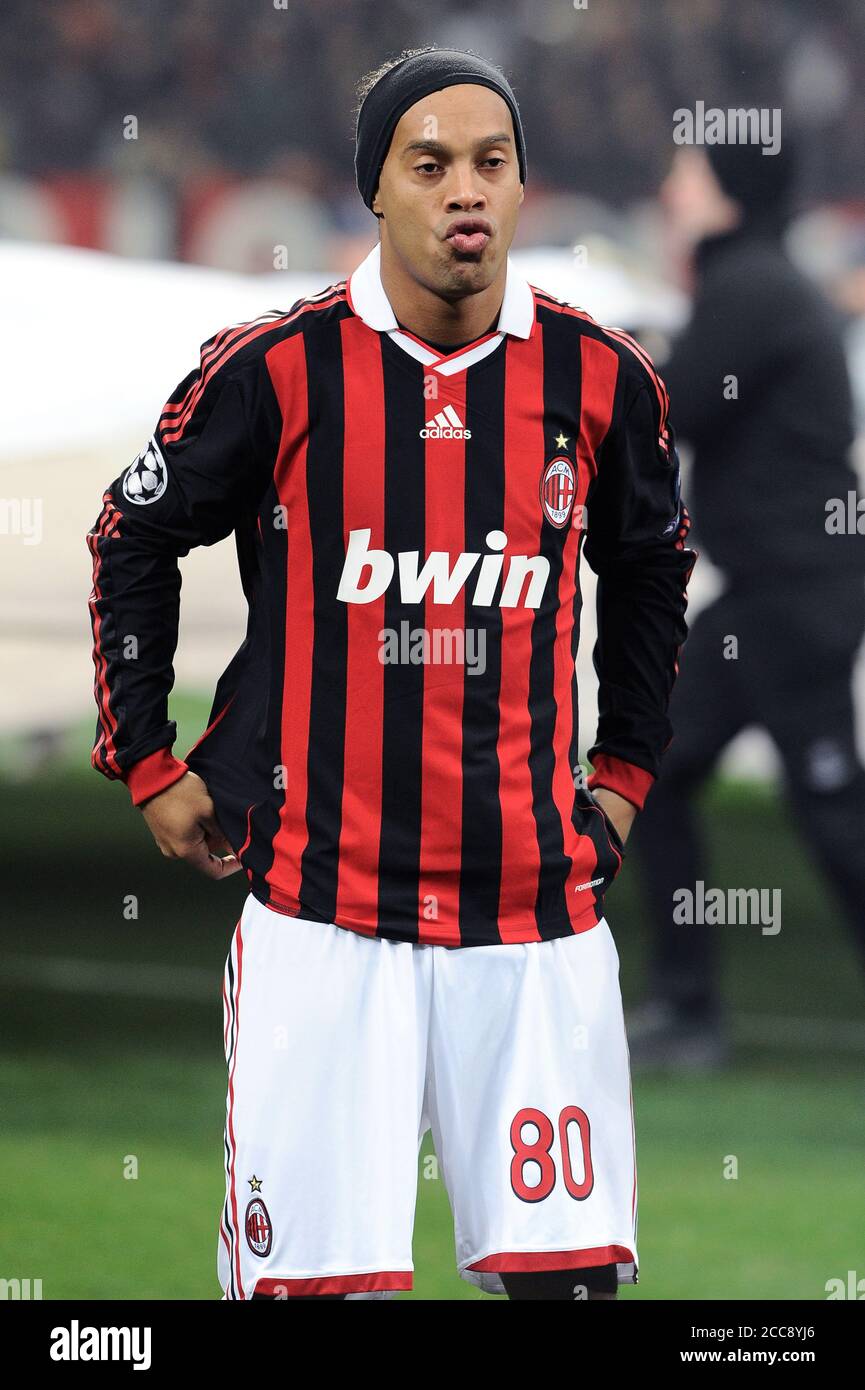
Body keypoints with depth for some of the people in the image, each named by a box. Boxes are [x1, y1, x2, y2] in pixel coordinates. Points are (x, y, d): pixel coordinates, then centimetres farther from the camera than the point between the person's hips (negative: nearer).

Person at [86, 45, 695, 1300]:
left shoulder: (601, 380, 2)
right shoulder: (277, 371, -5)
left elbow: (652, 571, 22)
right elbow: (132, 542, 10)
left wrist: (626, 773, 18)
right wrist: (150, 767, 9)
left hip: (534, 904, 2)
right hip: (319, 902, -2)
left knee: (568, 1267, 0)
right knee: (315, 1275, -5)